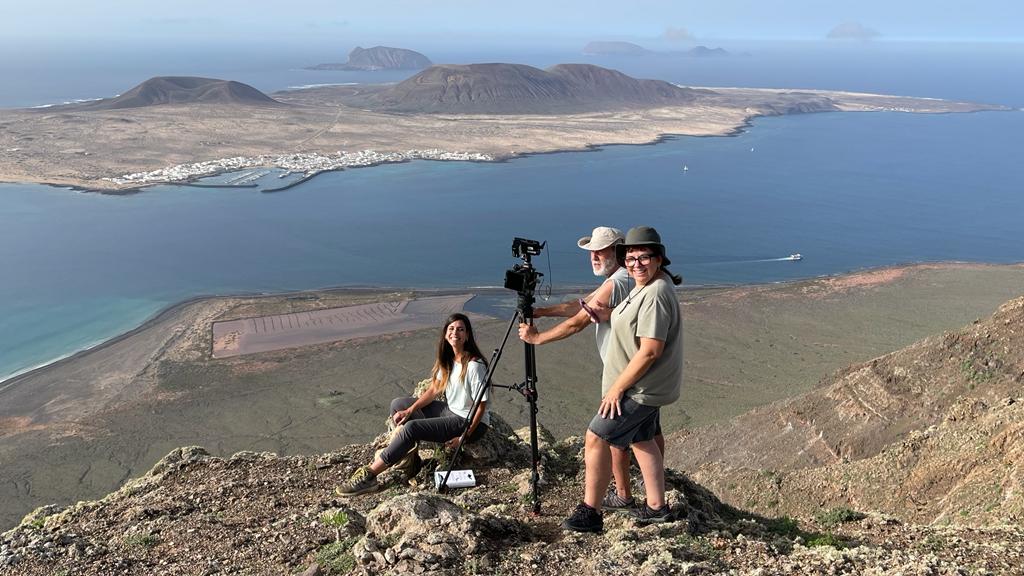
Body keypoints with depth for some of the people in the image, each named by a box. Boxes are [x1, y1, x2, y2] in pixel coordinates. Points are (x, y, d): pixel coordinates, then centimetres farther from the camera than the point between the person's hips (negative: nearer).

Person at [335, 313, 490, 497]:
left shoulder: (474, 365, -21)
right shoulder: (447, 360, 4)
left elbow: (481, 405, -19)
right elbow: (434, 389, 6)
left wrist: (464, 437, -21)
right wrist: (410, 411, -6)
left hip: (470, 423, -9)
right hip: (451, 411, 9)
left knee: (411, 428, -27)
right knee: (398, 404, 6)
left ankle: (369, 475, -23)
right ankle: (408, 452, -2)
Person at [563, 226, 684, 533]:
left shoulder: (656, 294, -25)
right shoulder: (644, 288, 8)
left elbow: (650, 351, -28)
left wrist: (617, 387, -21)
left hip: (640, 389, -10)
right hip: (645, 387, 10)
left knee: (596, 438, -6)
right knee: (642, 439, 19)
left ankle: (590, 512, 2)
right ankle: (656, 507, 31)